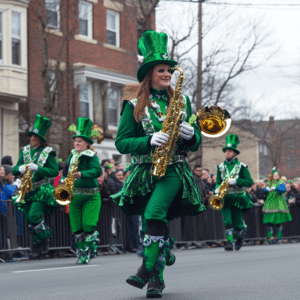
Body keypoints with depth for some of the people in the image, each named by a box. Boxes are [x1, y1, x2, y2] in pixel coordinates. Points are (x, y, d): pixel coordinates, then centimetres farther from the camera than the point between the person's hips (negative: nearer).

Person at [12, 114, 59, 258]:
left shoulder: (48, 152, -2)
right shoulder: (25, 151, 12)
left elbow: (54, 171, -10)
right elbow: (14, 170, 11)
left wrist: (37, 168, -22)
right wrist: (20, 168, -13)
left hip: (41, 190, -5)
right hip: (27, 191, 5)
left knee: (34, 216, -19)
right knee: (29, 220, 4)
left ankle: (45, 239, 3)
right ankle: (36, 247, 17)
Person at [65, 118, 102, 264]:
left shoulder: (91, 156, -5)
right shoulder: (72, 155, 13)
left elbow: (97, 171, -20)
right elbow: (65, 172, 20)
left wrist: (82, 174, -33)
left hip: (90, 195, -5)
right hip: (74, 196, 6)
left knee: (88, 226, -11)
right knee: (76, 228, 4)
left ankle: (90, 252, 8)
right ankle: (81, 254, 13)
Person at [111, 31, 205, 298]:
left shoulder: (181, 101, 10)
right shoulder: (135, 104, 2)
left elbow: (195, 143, 15)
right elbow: (122, 142, -3)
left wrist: (190, 135, -9)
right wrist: (150, 141, -18)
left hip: (173, 170, 0)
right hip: (144, 172, 1)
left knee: (154, 213, -24)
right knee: (149, 225, 2)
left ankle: (148, 270, -19)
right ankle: (157, 279, 16)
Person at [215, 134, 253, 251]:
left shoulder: (241, 166, 1)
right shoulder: (221, 166, 12)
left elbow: (249, 182, -3)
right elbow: (218, 182, 15)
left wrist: (235, 181, -17)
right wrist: (217, 189, -8)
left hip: (237, 197, -2)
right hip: (224, 198, 2)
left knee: (237, 222, 0)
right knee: (227, 221, -12)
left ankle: (240, 237, 28)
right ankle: (230, 243, -12)